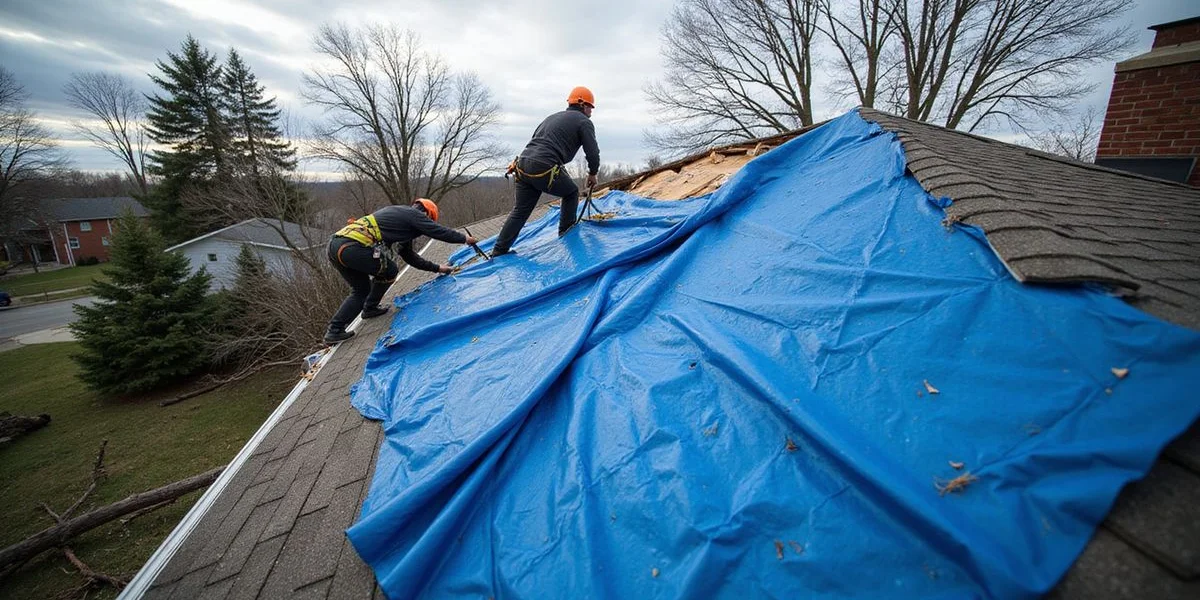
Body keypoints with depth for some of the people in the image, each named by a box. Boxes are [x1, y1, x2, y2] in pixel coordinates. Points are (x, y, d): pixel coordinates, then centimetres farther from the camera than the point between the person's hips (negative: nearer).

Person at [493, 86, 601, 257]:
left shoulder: (552, 117, 29)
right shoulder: (584, 122, 6)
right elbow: (593, 153, -1)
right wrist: (592, 173, 15)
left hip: (523, 164, 7)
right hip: (545, 169, -7)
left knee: (520, 211, 14)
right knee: (571, 192, 20)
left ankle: (499, 250, 18)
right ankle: (566, 232, 24)